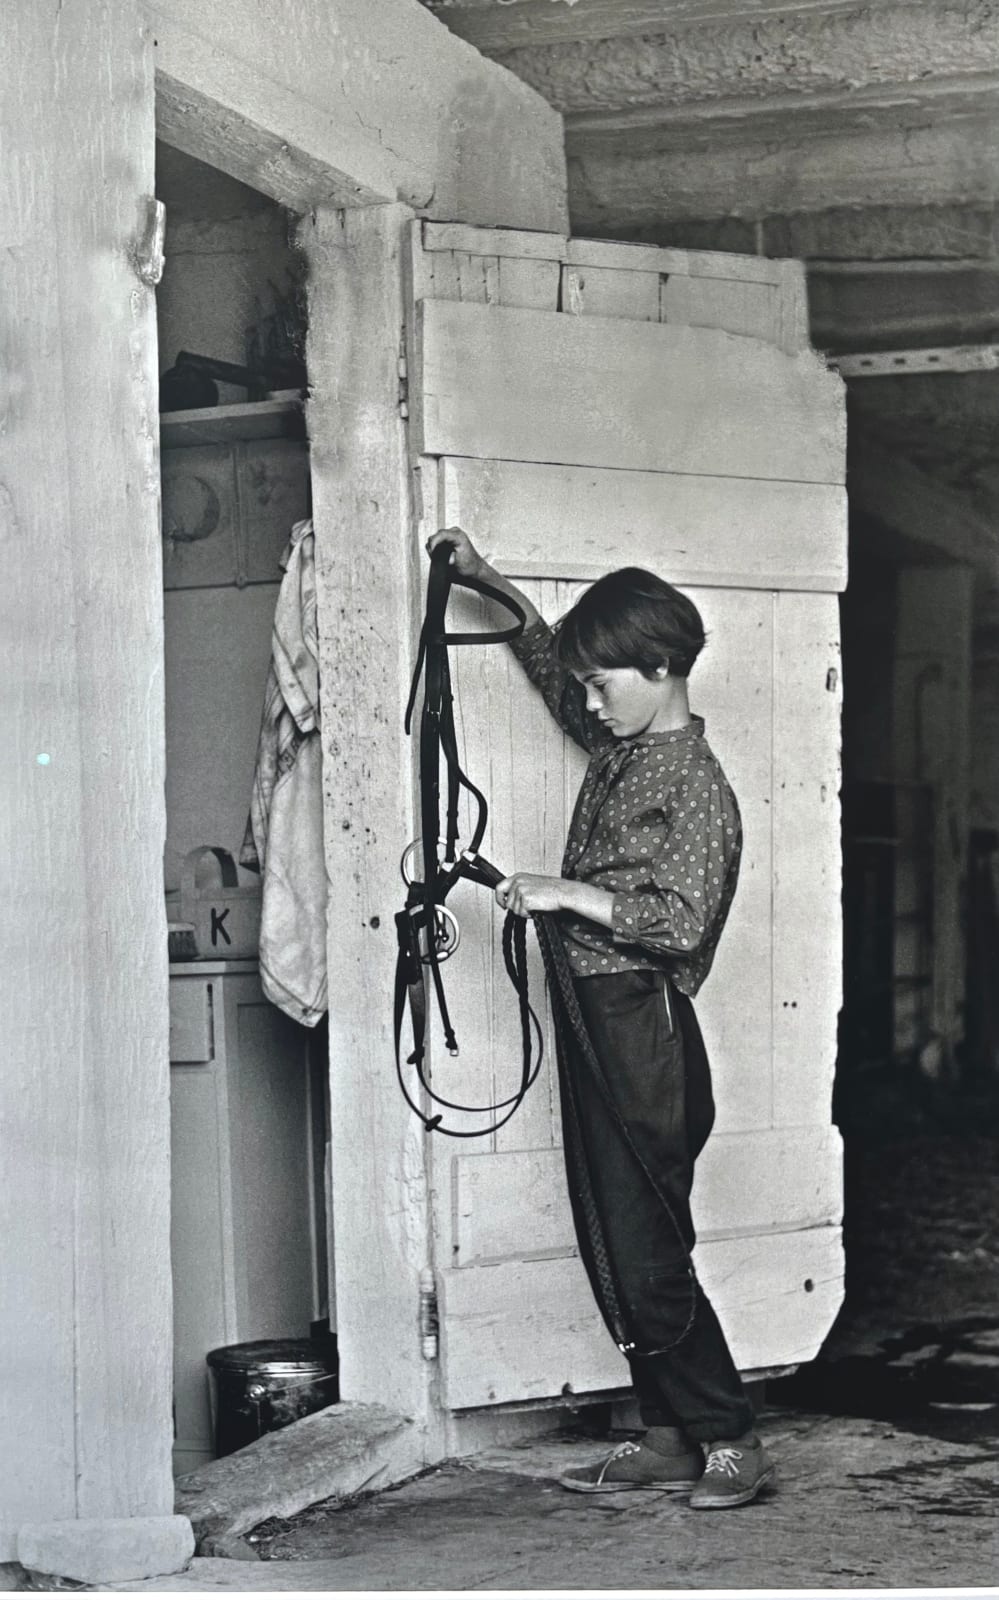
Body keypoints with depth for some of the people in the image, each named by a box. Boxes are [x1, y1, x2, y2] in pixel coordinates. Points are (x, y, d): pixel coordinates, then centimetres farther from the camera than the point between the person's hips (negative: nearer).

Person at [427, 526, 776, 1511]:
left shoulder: (696, 788, -13)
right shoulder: (616, 748, 13)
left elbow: (682, 922, -23)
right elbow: (551, 663, 32)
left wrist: (568, 894, -21)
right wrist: (492, 584, 28)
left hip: (643, 1032, -9)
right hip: (592, 1023, 9)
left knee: (645, 1255, -8)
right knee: (614, 1253, 10)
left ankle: (731, 1440, 2)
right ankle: (667, 1439, 16)